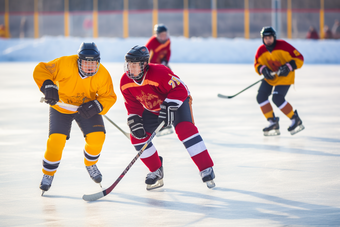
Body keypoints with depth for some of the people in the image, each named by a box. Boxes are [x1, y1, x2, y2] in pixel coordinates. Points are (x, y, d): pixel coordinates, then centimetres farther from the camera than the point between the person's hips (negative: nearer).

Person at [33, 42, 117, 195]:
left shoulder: (103, 75, -22)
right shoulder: (64, 64, -30)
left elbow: (109, 97, -13)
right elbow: (40, 70, -24)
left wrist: (96, 106, -32)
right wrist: (48, 86, -42)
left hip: (86, 107, 2)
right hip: (61, 106, -2)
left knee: (97, 136, -16)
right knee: (56, 139, -18)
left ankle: (90, 164, 17)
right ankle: (48, 174, 6)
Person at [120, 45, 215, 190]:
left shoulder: (159, 73, -36)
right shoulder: (126, 83, -16)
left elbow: (180, 90, -35)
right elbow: (133, 105, -3)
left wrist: (169, 107, -45)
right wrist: (134, 121, -17)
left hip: (177, 102, -6)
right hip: (152, 108, 6)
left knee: (184, 129, -29)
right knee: (138, 135, -6)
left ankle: (206, 169, -27)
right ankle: (156, 171, 11)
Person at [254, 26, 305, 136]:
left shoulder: (283, 46, -21)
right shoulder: (261, 51, -7)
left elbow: (299, 58, -17)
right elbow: (257, 65, 7)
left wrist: (288, 67, -29)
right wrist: (263, 69, -15)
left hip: (285, 77, -6)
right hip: (270, 77, 6)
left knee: (277, 98, -21)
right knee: (261, 97, -6)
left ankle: (295, 120, -5)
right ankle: (273, 123, 3)